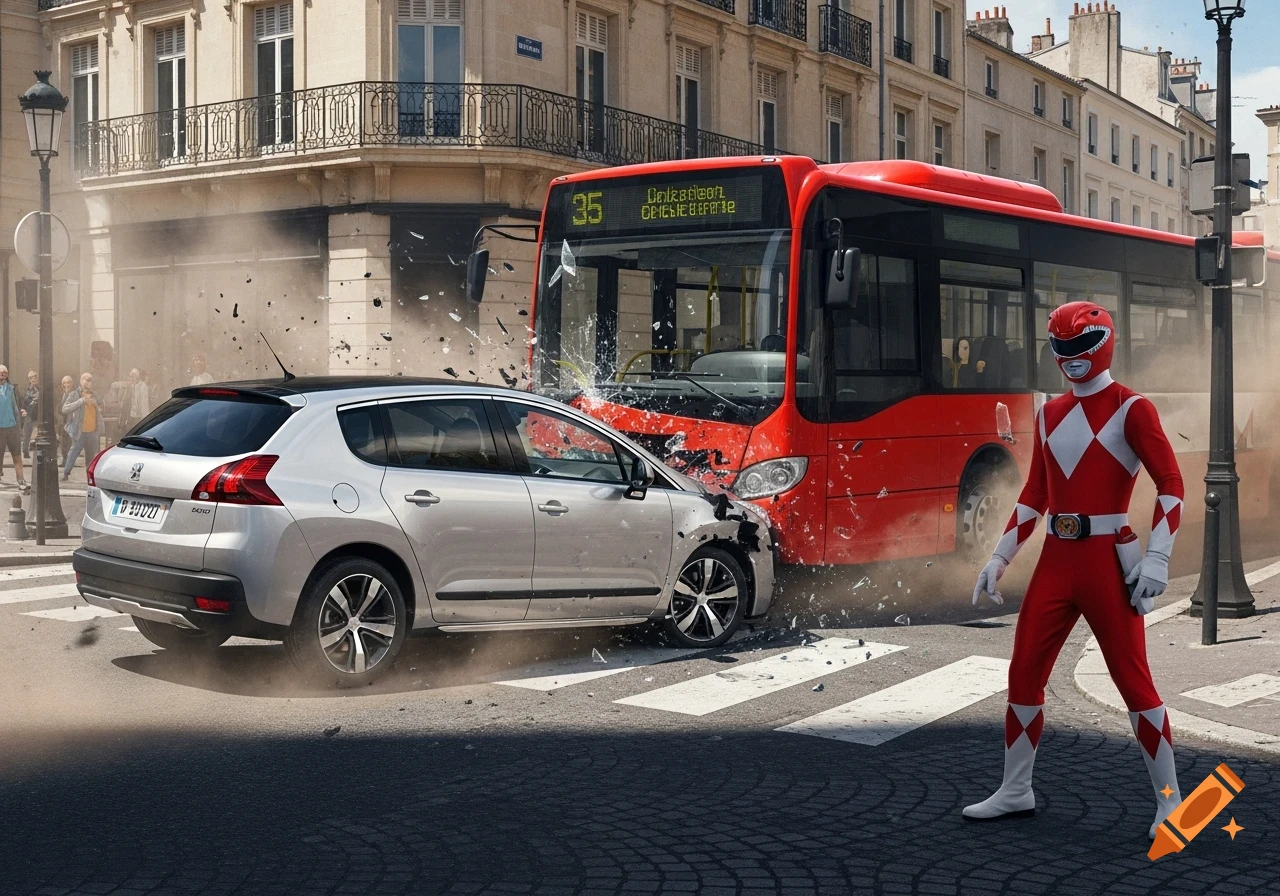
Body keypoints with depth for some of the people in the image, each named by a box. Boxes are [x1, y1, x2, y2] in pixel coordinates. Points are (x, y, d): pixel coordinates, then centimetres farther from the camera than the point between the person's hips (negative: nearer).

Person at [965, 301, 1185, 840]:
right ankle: (1016, 791, 22)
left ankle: (1169, 800, 10)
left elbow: (1171, 485, -10)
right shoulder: (1050, 415, 15)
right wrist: (1000, 557, 14)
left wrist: (1156, 558, -18)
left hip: (1106, 562, -6)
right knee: (1024, 675, 8)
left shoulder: (1130, 410, -5)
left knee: (1132, 679, -3)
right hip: (1055, 561, 6)